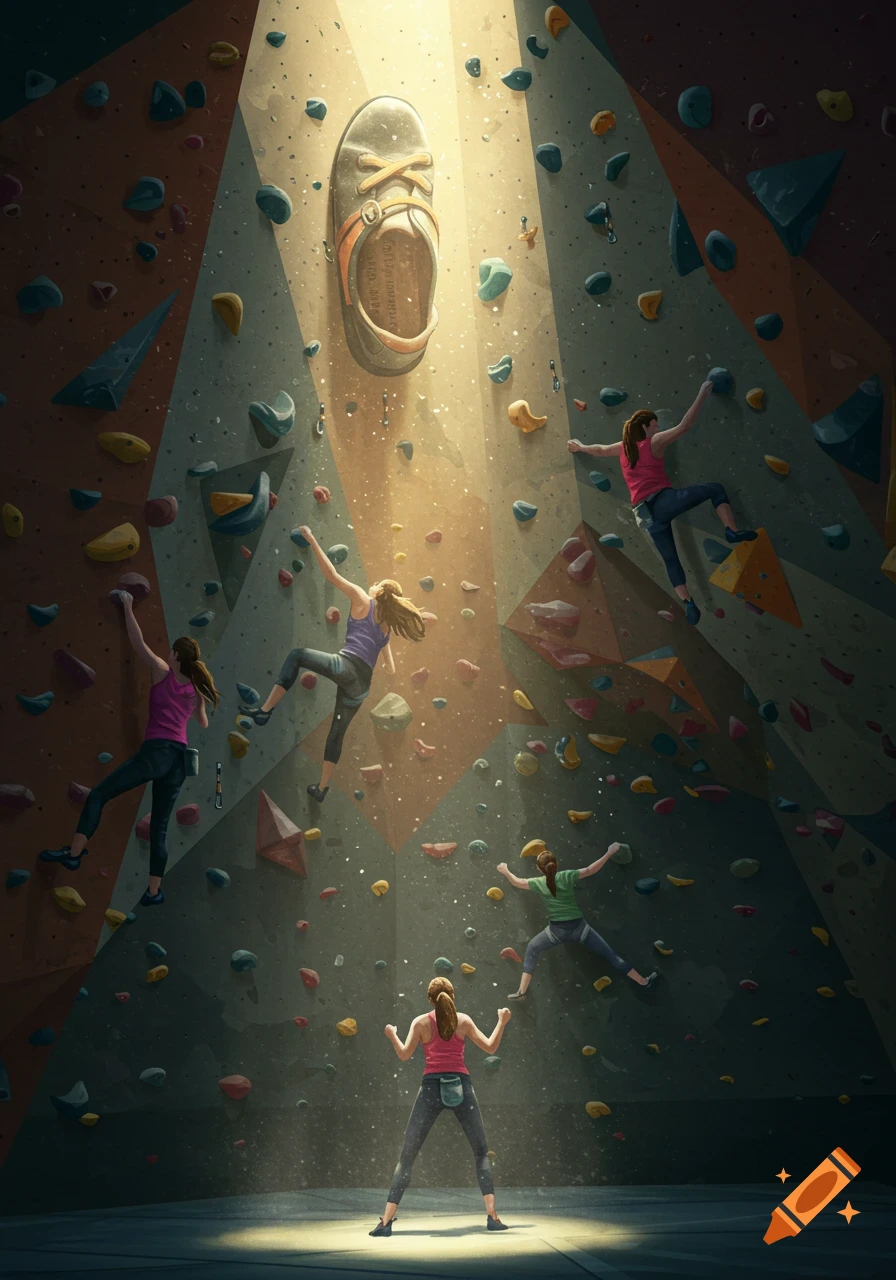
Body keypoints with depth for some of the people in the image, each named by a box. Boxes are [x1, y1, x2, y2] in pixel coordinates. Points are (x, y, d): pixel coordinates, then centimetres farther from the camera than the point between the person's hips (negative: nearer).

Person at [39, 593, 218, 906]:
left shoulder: (162, 673, 2)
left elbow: (139, 644, 8)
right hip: (180, 757, 6)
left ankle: (74, 853, -8)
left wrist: (127, 608, 18)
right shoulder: (196, 689, 16)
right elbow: (203, 724, 31)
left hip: (156, 751, -5)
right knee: (160, 826, 8)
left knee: (99, 794, 1)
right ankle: (154, 890, 9)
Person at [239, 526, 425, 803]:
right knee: (337, 732, 18)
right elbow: (391, 670, 29)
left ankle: (266, 710, -3)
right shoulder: (385, 628, 25)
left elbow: (332, 575, -2)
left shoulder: (363, 601, 8)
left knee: (296, 656, 8)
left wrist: (312, 541, 2)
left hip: (347, 667, -7)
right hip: (362, 684, 7)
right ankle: (322, 788, 25)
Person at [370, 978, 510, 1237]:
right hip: (461, 1086, 1)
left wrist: (392, 1035, 17)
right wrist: (502, 1022, 21)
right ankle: (492, 1216, -1)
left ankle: (386, 1220, -2)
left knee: (407, 1156, 5)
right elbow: (490, 1047, 7)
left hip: (431, 1086, 0)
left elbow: (405, 1055, -1)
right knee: (482, 1153, 13)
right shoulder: (463, 1020, 7)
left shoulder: (421, 1022, 6)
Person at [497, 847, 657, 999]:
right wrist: (610, 852, 1)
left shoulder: (538, 883, -3)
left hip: (556, 930, 0)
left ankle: (522, 991, 16)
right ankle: (644, 982, 13)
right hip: (578, 926, 0)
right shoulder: (566, 876, -8)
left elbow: (517, 882, 14)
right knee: (611, 955, 8)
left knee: (532, 949, 24)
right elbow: (591, 870, -6)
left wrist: (505, 870, 33)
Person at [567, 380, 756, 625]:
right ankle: (732, 531, -18)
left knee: (671, 559, 13)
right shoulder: (653, 443, 2)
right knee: (714, 488, 1)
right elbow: (684, 426, -6)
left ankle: (687, 602, 1)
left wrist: (580, 447, 58)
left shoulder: (624, 448, 20)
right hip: (662, 500, -6)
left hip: (644, 513, 6)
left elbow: (600, 450, 39)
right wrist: (702, 395, -1)